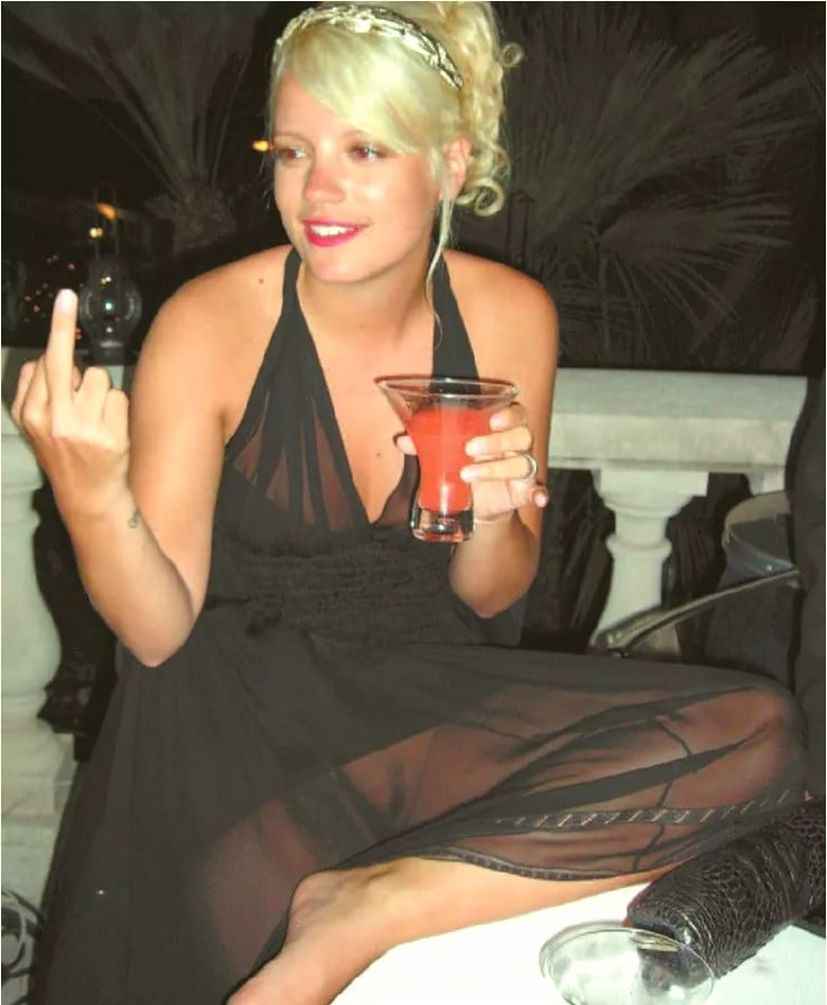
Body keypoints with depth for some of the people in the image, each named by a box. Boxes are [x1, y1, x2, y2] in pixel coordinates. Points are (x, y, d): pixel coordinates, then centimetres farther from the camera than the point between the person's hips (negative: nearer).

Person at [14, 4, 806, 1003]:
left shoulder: (510, 316, -4)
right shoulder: (209, 324, -12)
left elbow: (491, 598, 5)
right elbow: (158, 633, -13)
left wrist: (494, 514, -17)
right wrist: (90, 499, -32)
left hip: (433, 684, 4)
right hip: (242, 697, -4)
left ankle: (366, 908, -18)